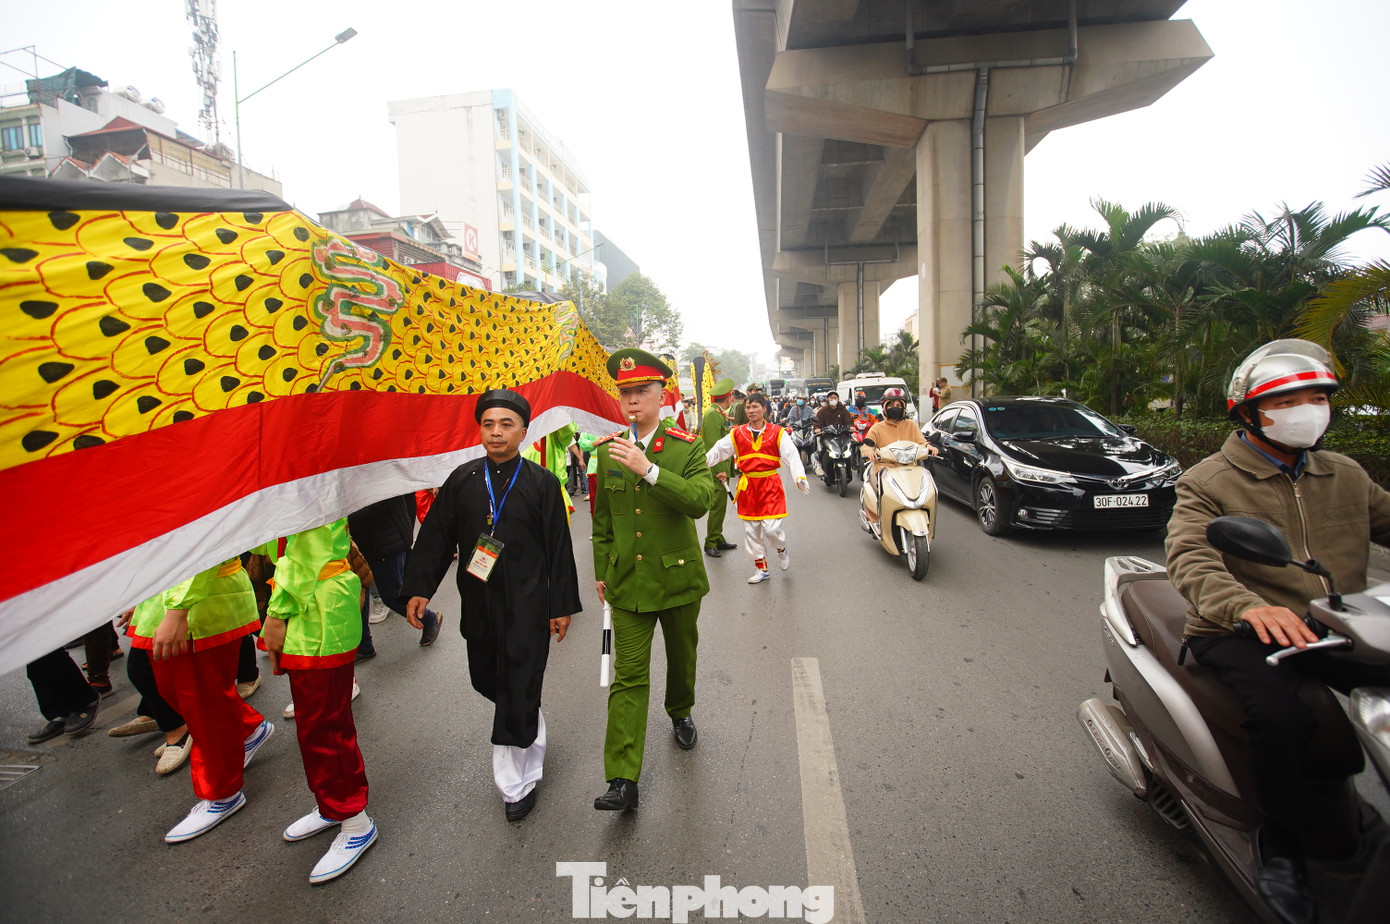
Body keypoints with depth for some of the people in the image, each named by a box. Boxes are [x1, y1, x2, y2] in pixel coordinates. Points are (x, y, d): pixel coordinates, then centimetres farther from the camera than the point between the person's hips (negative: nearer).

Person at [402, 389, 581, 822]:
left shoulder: (542, 483, -5)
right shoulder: (462, 480, 3)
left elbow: (559, 549, -3)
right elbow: (435, 536, 8)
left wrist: (562, 605, -2)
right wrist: (420, 587, -1)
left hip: (527, 606, -4)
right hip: (478, 605, 4)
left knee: (518, 692, 0)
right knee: (487, 680, 15)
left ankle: (516, 782, 19)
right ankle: (531, 735, 45)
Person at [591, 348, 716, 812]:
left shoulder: (687, 447, -8)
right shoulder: (608, 450, 1)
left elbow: (699, 500, -26)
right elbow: (603, 519, 10)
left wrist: (648, 468, -34)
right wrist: (601, 572, 13)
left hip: (678, 577, -1)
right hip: (628, 581, 1)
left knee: (681, 655, 20)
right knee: (629, 674, -1)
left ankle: (680, 713, 50)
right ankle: (623, 780, 5)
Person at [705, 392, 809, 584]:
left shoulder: (777, 433, -1)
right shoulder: (737, 434, 4)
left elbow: (792, 456, -8)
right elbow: (717, 451, 4)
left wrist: (800, 477, -22)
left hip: (770, 484, -3)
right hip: (747, 486, 3)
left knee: (771, 527, -11)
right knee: (751, 530, 9)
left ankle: (781, 549, 25)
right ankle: (761, 568, 26)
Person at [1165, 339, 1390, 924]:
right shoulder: (1207, 482, -1)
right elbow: (1188, 558, -17)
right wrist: (1248, 606, -36)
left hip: (1336, 631, 5)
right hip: (1241, 634, -5)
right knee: (1281, 715, -32)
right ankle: (1318, 850, -6)